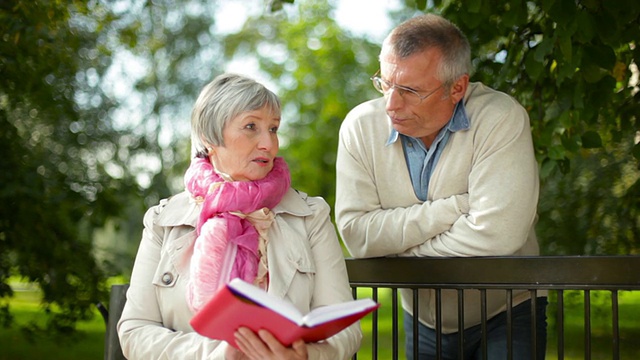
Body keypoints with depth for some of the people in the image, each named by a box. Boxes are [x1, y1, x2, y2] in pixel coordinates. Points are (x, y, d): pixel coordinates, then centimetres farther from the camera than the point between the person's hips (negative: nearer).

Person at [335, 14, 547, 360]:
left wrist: (396, 247, -17)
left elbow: (494, 236, -29)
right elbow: (355, 233, -18)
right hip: (423, 322, 3)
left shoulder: (499, 118, -21)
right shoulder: (361, 126, -10)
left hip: (506, 315, -3)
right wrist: (454, 208, -24)